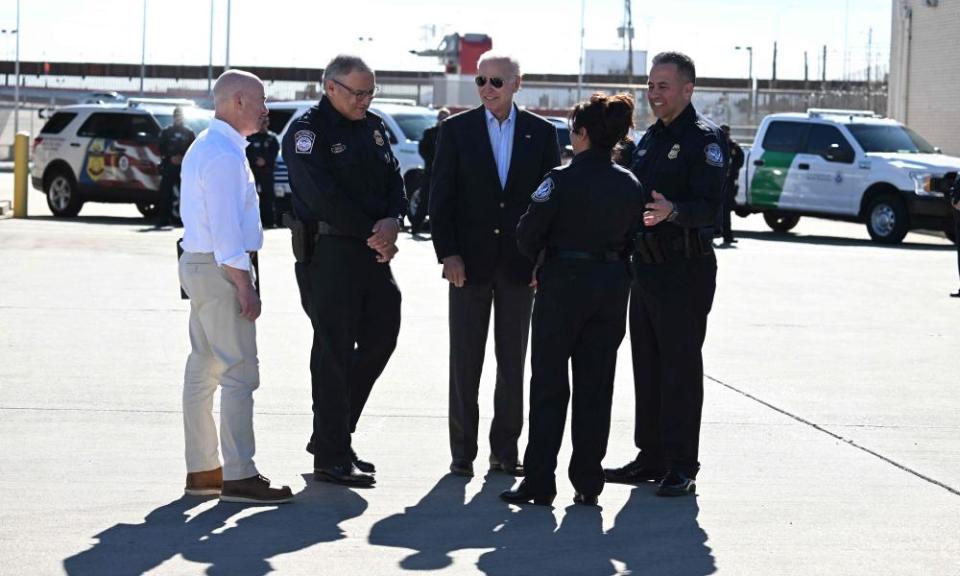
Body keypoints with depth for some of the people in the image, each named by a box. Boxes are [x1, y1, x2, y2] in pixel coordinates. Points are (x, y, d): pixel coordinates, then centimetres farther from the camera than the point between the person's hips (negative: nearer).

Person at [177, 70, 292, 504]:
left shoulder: (206, 147, 17)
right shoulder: (224, 155, -17)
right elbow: (225, 228, -21)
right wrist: (245, 287, -19)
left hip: (198, 264, 11)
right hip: (220, 269, -11)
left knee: (203, 370, 12)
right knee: (239, 374, -10)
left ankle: (201, 469, 17)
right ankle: (238, 476, -11)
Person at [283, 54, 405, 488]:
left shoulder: (373, 126, 14)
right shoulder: (307, 131, -10)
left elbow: (394, 179, 12)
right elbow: (322, 196, -18)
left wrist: (392, 222, -9)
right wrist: (373, 232, -15)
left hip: (372, 252, 8)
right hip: (328, 253, -8)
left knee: (381, 336, 11)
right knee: (334, 350, -4)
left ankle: (333, 434, 24)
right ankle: (330, 457, 3)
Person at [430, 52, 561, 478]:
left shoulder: (541, 133, 5)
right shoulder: (456, 130, 2)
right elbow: (441, 197, 0)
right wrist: (448, 253, -9)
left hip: (519, 263, 1)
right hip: (470, 262, -1)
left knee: (513, 362, 6)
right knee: (465, 361, 2)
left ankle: (505, 450, 14)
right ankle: (462, 452, 9)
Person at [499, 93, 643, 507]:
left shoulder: (562, 180, -13)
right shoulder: (630, 186, 3)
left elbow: (528, 235, -10)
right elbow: (631, 242, 9)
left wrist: (541, 262, 10)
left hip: (564, 282, -5)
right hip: (611, 286, 5)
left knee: (549, 385, 2)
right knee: (595, 386, 9)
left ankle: (539, 481, 2)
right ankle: (588, 481, 11)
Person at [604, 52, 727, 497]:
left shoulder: (704, 138, -10)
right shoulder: (650, 139, 17)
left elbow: (710, 206, -20)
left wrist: (672, 211, -36)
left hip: (685, 269, -9)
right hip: (647, 266, 9)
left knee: (681, 367, -5)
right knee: (647, 365, 12)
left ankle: (682, 467, 0)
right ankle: (651, 457, 20)